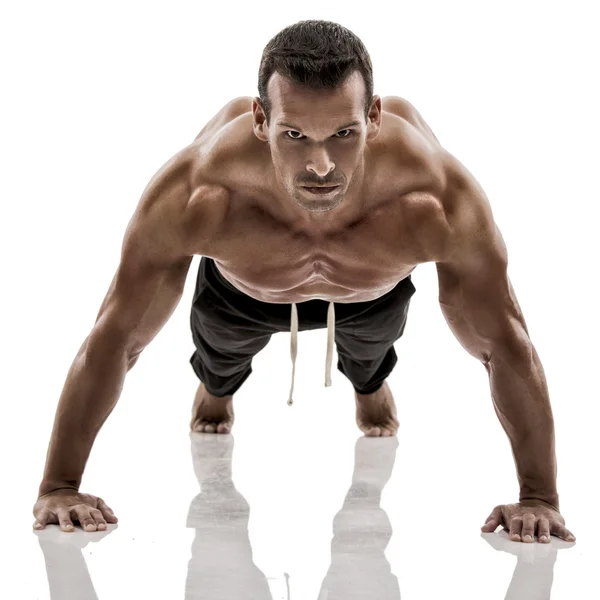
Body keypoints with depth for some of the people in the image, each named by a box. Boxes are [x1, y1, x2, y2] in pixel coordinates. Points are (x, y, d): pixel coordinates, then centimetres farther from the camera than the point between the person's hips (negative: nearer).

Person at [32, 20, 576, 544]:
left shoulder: (438, 198, -48)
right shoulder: (194, 196, -48)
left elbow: (506, 344, -33)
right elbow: (113, 339, -34)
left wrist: (539, 498, -31)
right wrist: (59, 487, -31)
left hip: (376, 290, 1)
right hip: (244, 290, -1)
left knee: (370, 358, 31)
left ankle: (370, 386, 69)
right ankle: (216, 388, 65)